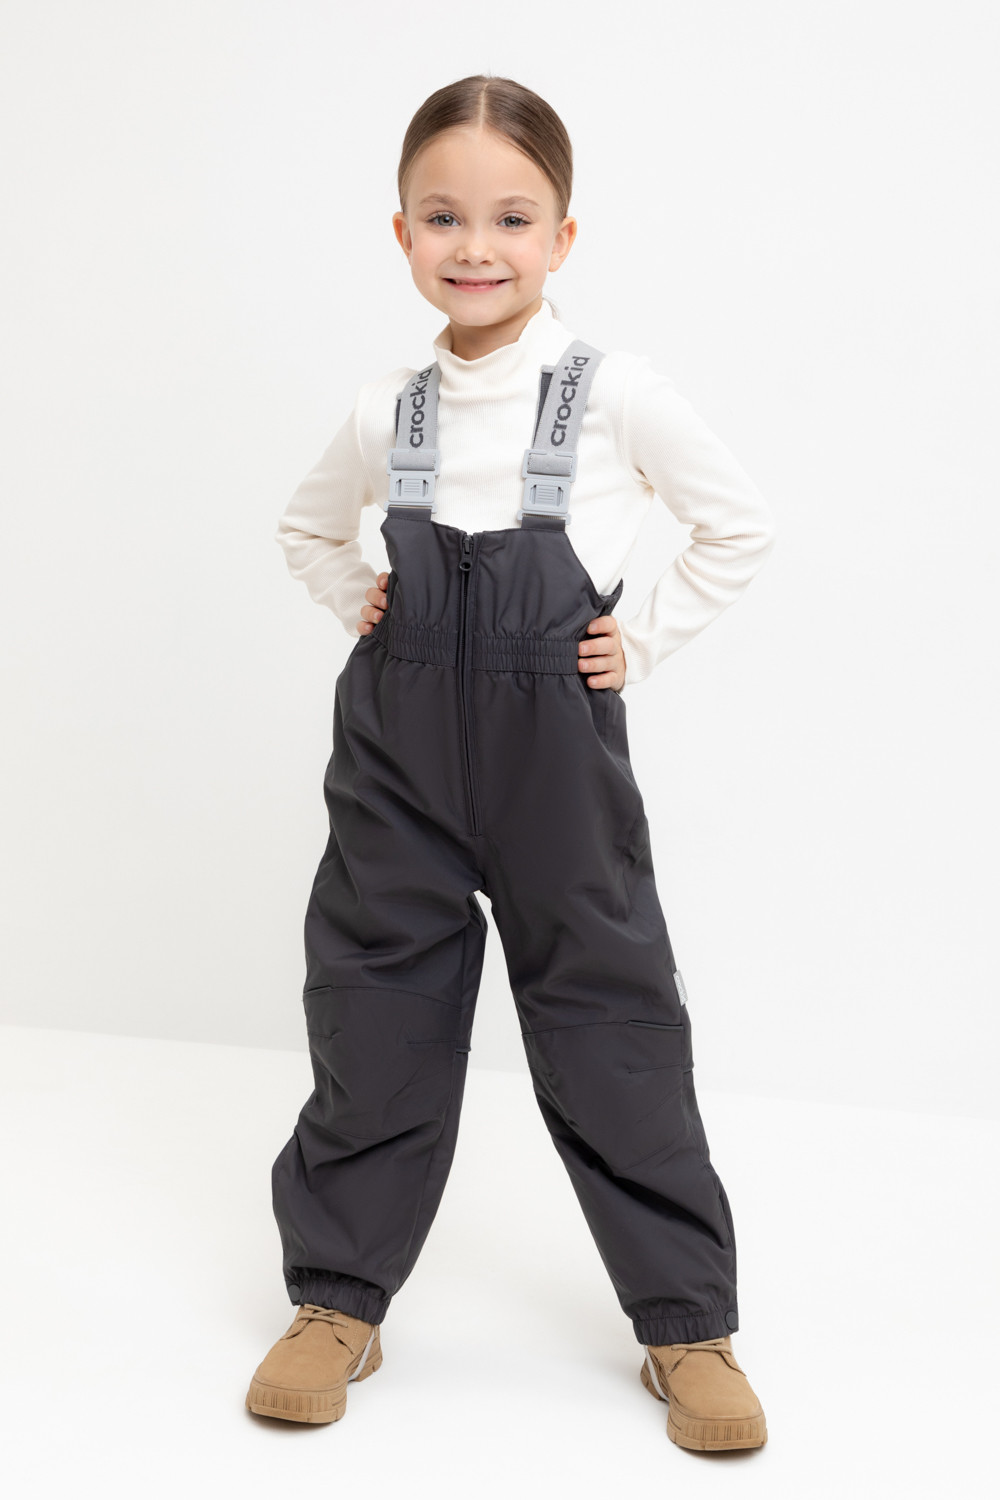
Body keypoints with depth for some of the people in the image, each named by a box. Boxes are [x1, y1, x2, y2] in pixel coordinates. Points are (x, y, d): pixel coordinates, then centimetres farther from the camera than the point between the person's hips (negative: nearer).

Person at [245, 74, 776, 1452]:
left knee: (613, 1020, 3)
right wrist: (365, 616, 8)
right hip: (399, 755, 3)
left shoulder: (616, 394, -7)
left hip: (558, 753, -3)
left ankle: (686, 1321, 17)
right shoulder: (389, 412, 3)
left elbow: (743, 527, 4)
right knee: (375, 1013, 7)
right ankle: (339, 1299, 23)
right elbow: (308, 530, 23)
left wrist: (644, 642, 0)